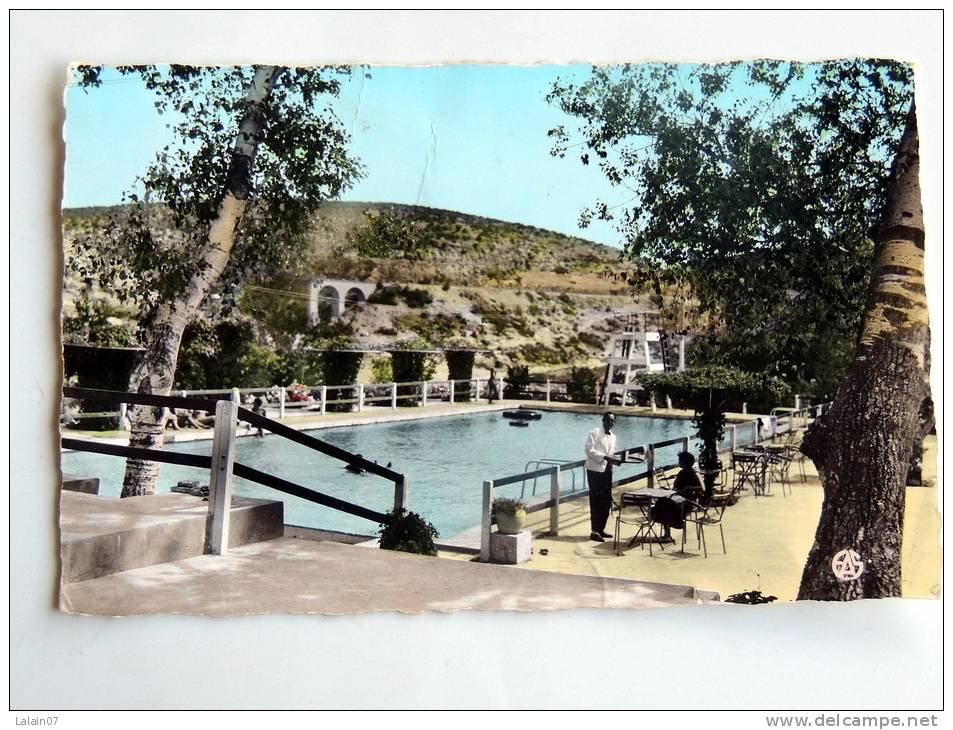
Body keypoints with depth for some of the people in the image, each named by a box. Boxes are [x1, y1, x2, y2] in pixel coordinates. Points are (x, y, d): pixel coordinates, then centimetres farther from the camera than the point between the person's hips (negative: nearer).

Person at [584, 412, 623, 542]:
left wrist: (616, 460, -2)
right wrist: (604, 457, -23)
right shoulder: (594, 433, -5)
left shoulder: (613, 436, 17)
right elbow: (589, 450, -14)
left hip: (607, 470, 7)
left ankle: (601, 529, 20)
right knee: (596, 502, -5)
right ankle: (594, 532, -2)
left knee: (607, 502, 8)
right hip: (595, 470, -7)